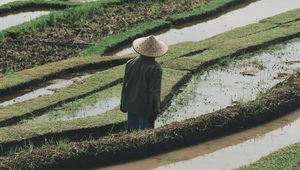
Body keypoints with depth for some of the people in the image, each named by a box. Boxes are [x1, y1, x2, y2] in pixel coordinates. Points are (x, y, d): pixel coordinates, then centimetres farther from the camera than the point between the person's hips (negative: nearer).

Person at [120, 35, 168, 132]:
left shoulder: (130, 64, -4)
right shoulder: (156, 68, -19)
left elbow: (125, 85, 5)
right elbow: (155, 91, -17)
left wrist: (123, 103, 17)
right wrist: (155, 110, -8)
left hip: (130, 105, 5)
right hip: (146, 107, -5)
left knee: (131, 130, 18)